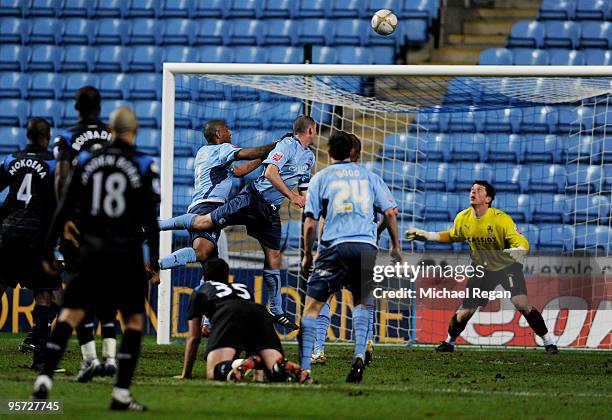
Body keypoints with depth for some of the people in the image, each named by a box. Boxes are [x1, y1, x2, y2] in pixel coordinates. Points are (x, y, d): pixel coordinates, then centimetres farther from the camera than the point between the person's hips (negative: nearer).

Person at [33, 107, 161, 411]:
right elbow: (149, 218, -6)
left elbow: (66, 210, 4)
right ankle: (121, 394, 5)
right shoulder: (143, 165, -4)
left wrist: (49, 249, 11)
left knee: (71, 312, 10)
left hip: (91, 250, 2)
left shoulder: (87, 161, 3)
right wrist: (155, 262, 1)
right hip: (126, 252, -2)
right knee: (134, 318, 10)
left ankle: (45, 378, -4)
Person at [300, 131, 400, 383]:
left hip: (337, 246, -3)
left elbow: (310, 222, 4)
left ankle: (304, 367, -7)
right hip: (367, 247, 3)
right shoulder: (367, 176, 17)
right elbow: (390, 213, 12)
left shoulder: (321, 178, 10)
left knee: (312, 306, 2)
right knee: (360, 303, 22)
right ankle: (359, 356, 0)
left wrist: (307, 256, 14)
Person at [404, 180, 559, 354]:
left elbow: (523, 242, -28)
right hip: (482, 268, 4)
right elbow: (453, 236, 12)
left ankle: (547, 341, -7)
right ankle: (449, 341, 26)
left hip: (508, 266, -4)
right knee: (466, 311, 0)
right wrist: (426, 235, 5)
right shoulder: (463, 218, -10)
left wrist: (518, 251, -52)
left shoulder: (501, 219, -26)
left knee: (521, 303, -22)